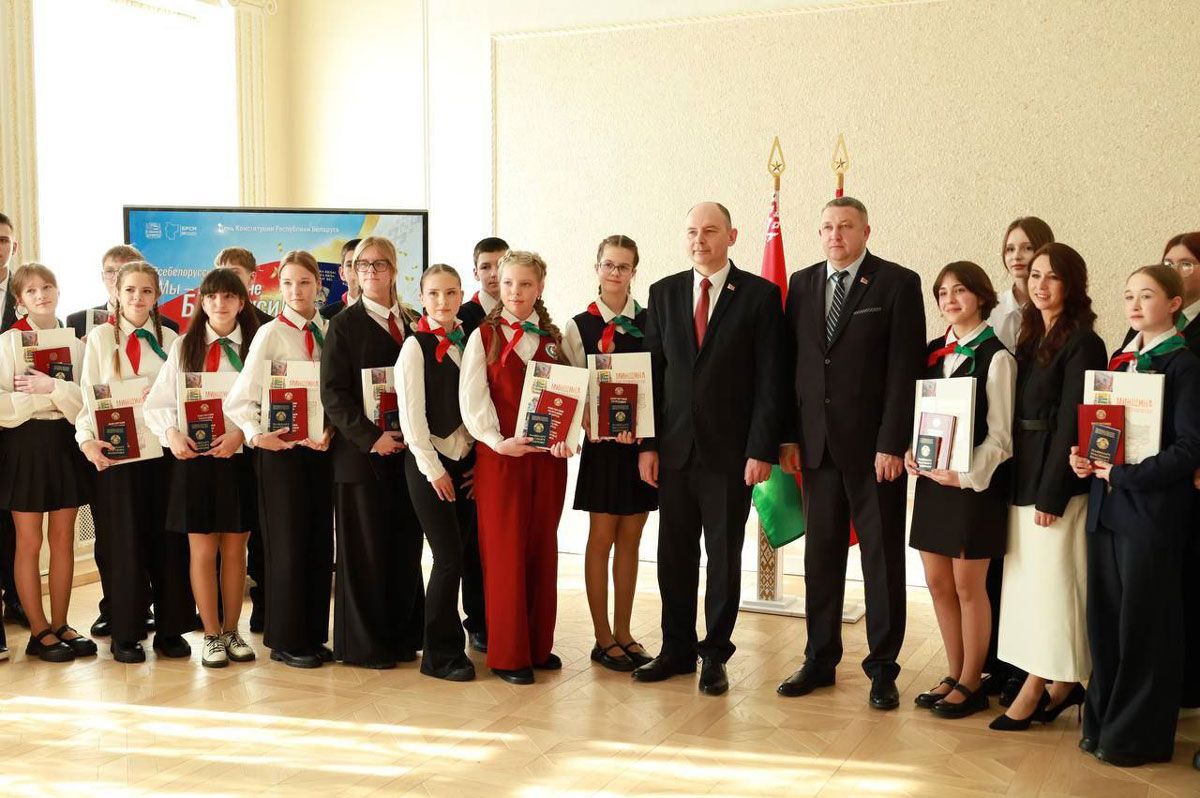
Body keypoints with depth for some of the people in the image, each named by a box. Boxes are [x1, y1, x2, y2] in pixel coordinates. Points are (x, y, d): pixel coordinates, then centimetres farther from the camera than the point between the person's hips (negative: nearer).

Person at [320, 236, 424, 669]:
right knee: (365, 549, 1)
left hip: (407, 451, 5)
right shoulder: (345, 324, -2)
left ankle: (402, 638, 19)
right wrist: (371, 437, -17)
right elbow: (333, 394, -9)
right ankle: (363, 645, 11)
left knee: (405, 547, 9)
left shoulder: (413, 323, 12)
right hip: (362, 454, -5)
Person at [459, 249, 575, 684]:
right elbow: (472, 398, -7)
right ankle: (507, 653, 8)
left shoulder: (555, 338, 10)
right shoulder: (483, 336, 1)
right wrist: (498, 441, -21)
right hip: (499, 456, -3)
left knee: (542, 549, 9)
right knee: (505, 551, 0)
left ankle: (539, 645, 20)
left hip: (549, 457, 3)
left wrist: (567, 436, -11)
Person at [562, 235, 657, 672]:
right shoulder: (580, 326, -1)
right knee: (601, 538, 3)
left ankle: (623, 632, 20)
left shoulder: (651, 321, 4)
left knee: (630, 539, 10)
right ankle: (603, 638, 12)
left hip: (642, 440, 3)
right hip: (601, 442, -2)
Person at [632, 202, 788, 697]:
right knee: (674, 554, 9)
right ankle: (677, 649, 22)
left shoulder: (760, 295, -2)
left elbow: (771, 379, -5)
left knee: (724, 557, 6)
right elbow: (652, 372, 8)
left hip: (731, 449, -3)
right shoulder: (664, 293, 8)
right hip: (675, 447, 3)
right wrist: (647, 444, 2)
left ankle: (715, 655, 18)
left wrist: (762, 450, -11)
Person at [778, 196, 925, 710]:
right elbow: (791, 363, 10)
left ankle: (883, 668, 13)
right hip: (817, 443, 4)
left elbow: (905, 369, -9)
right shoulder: (802, 283, 10)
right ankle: (820, 660, 21)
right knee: (821, 554, 10)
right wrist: (789, 436, 4)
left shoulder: (898, 284, -4)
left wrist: (892, 443, -14)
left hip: (874, 446, -4)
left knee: (882, 557, 4)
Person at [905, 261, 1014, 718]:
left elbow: (1000, 436, -11)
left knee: (968, 587, 2)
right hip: (931, 480, 6)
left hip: (974, 484, -6)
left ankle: (971, 684, 16)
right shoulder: (933, 353, 10)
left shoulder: (995, 358, -9)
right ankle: (955, 675, 24)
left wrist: (966, 475, -21)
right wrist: (911, 454, -4)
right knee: (938, 584, 11)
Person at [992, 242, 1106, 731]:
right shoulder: (1029, 338, 13)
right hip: (1024, 476, 8)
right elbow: (1018, 414, 11)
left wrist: (1051, 494, -17)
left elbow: (1072, 423, -15)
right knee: (1029, 579, 10)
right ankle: (1061, 684, 20)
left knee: (1050, 580, -2)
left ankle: (1035, 688, 5)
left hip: (1058, 481, -8)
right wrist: (1023, 484, 5)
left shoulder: (1082, 343, -11)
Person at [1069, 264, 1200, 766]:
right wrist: (1085, 458, 1)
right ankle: (1102, 722, 22)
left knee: (1143, 622, 1)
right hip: (1106, 506, 6)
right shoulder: (1122, 361, 14)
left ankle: (1138, 735, 13)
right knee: (1103, 618, 10)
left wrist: (1125, 474, -17)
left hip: (1152, 509, -6)